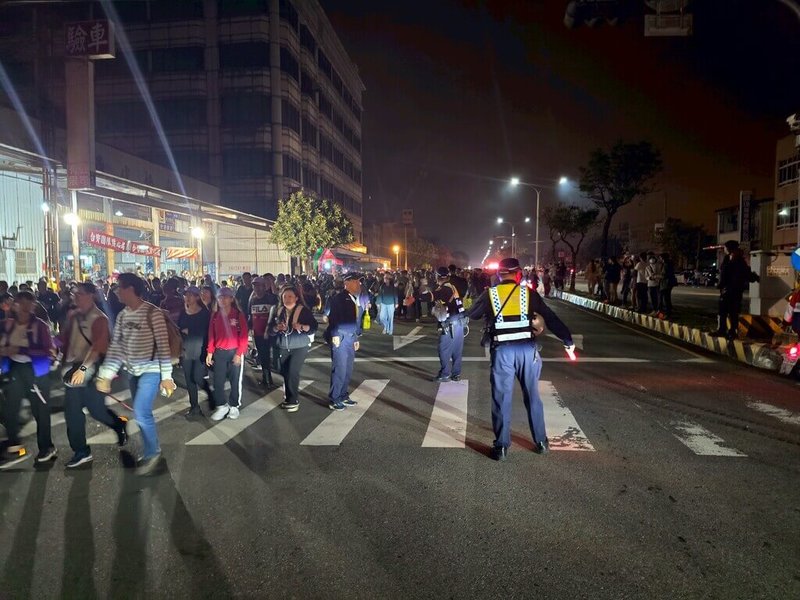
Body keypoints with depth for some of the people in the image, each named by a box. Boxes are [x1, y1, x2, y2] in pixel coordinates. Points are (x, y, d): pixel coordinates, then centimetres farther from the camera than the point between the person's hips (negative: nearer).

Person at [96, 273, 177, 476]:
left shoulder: (152, 313, -15)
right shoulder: (122, 316, 6)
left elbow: (163, 346, -15)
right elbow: (115, 347, 6)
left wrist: (166, 376, -16)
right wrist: (105, 374, -1)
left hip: (151, 370, -7)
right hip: (132, 371, 7)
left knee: (141, 414, -12)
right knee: (142, 414, 14)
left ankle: (152, 454, 7)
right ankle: (151, 452, 29)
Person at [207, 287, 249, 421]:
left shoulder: (239, 315, -5)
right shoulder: (215, 316, 6)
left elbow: (244, 335, -7)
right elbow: (211, 335, 9)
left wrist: (239, 353, -12)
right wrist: (209, 352, 3)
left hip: (235, 352, -3)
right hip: (219, 353, 3)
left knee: (235, 381, 5)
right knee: (218, 381, 3)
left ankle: (234, 406, 20)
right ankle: (222, 406, 18)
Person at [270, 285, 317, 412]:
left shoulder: (304, 310, -7)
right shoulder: (279, 311, 7)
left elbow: (314, 327, -13)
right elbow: (271, 329, 5)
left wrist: (301, 327, -30)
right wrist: (277, 328, -17)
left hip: (299, 347, -5)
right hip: (283, 347, 5)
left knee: (293, 372, -12)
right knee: (285, 373, 8)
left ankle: (294, 400, -1)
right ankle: (288, 398, 23)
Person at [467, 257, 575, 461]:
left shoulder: (490, 294, 4)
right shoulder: (528, 293, 4)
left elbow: (472, 314, 16)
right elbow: (550, 318, 3)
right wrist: (568, 340, 8)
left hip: (502, 350, -1)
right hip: (527, 349, 1)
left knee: (502, 399, 6)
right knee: (532, 396, 15)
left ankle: (501, 446, 9)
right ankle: (541, 442, 25)